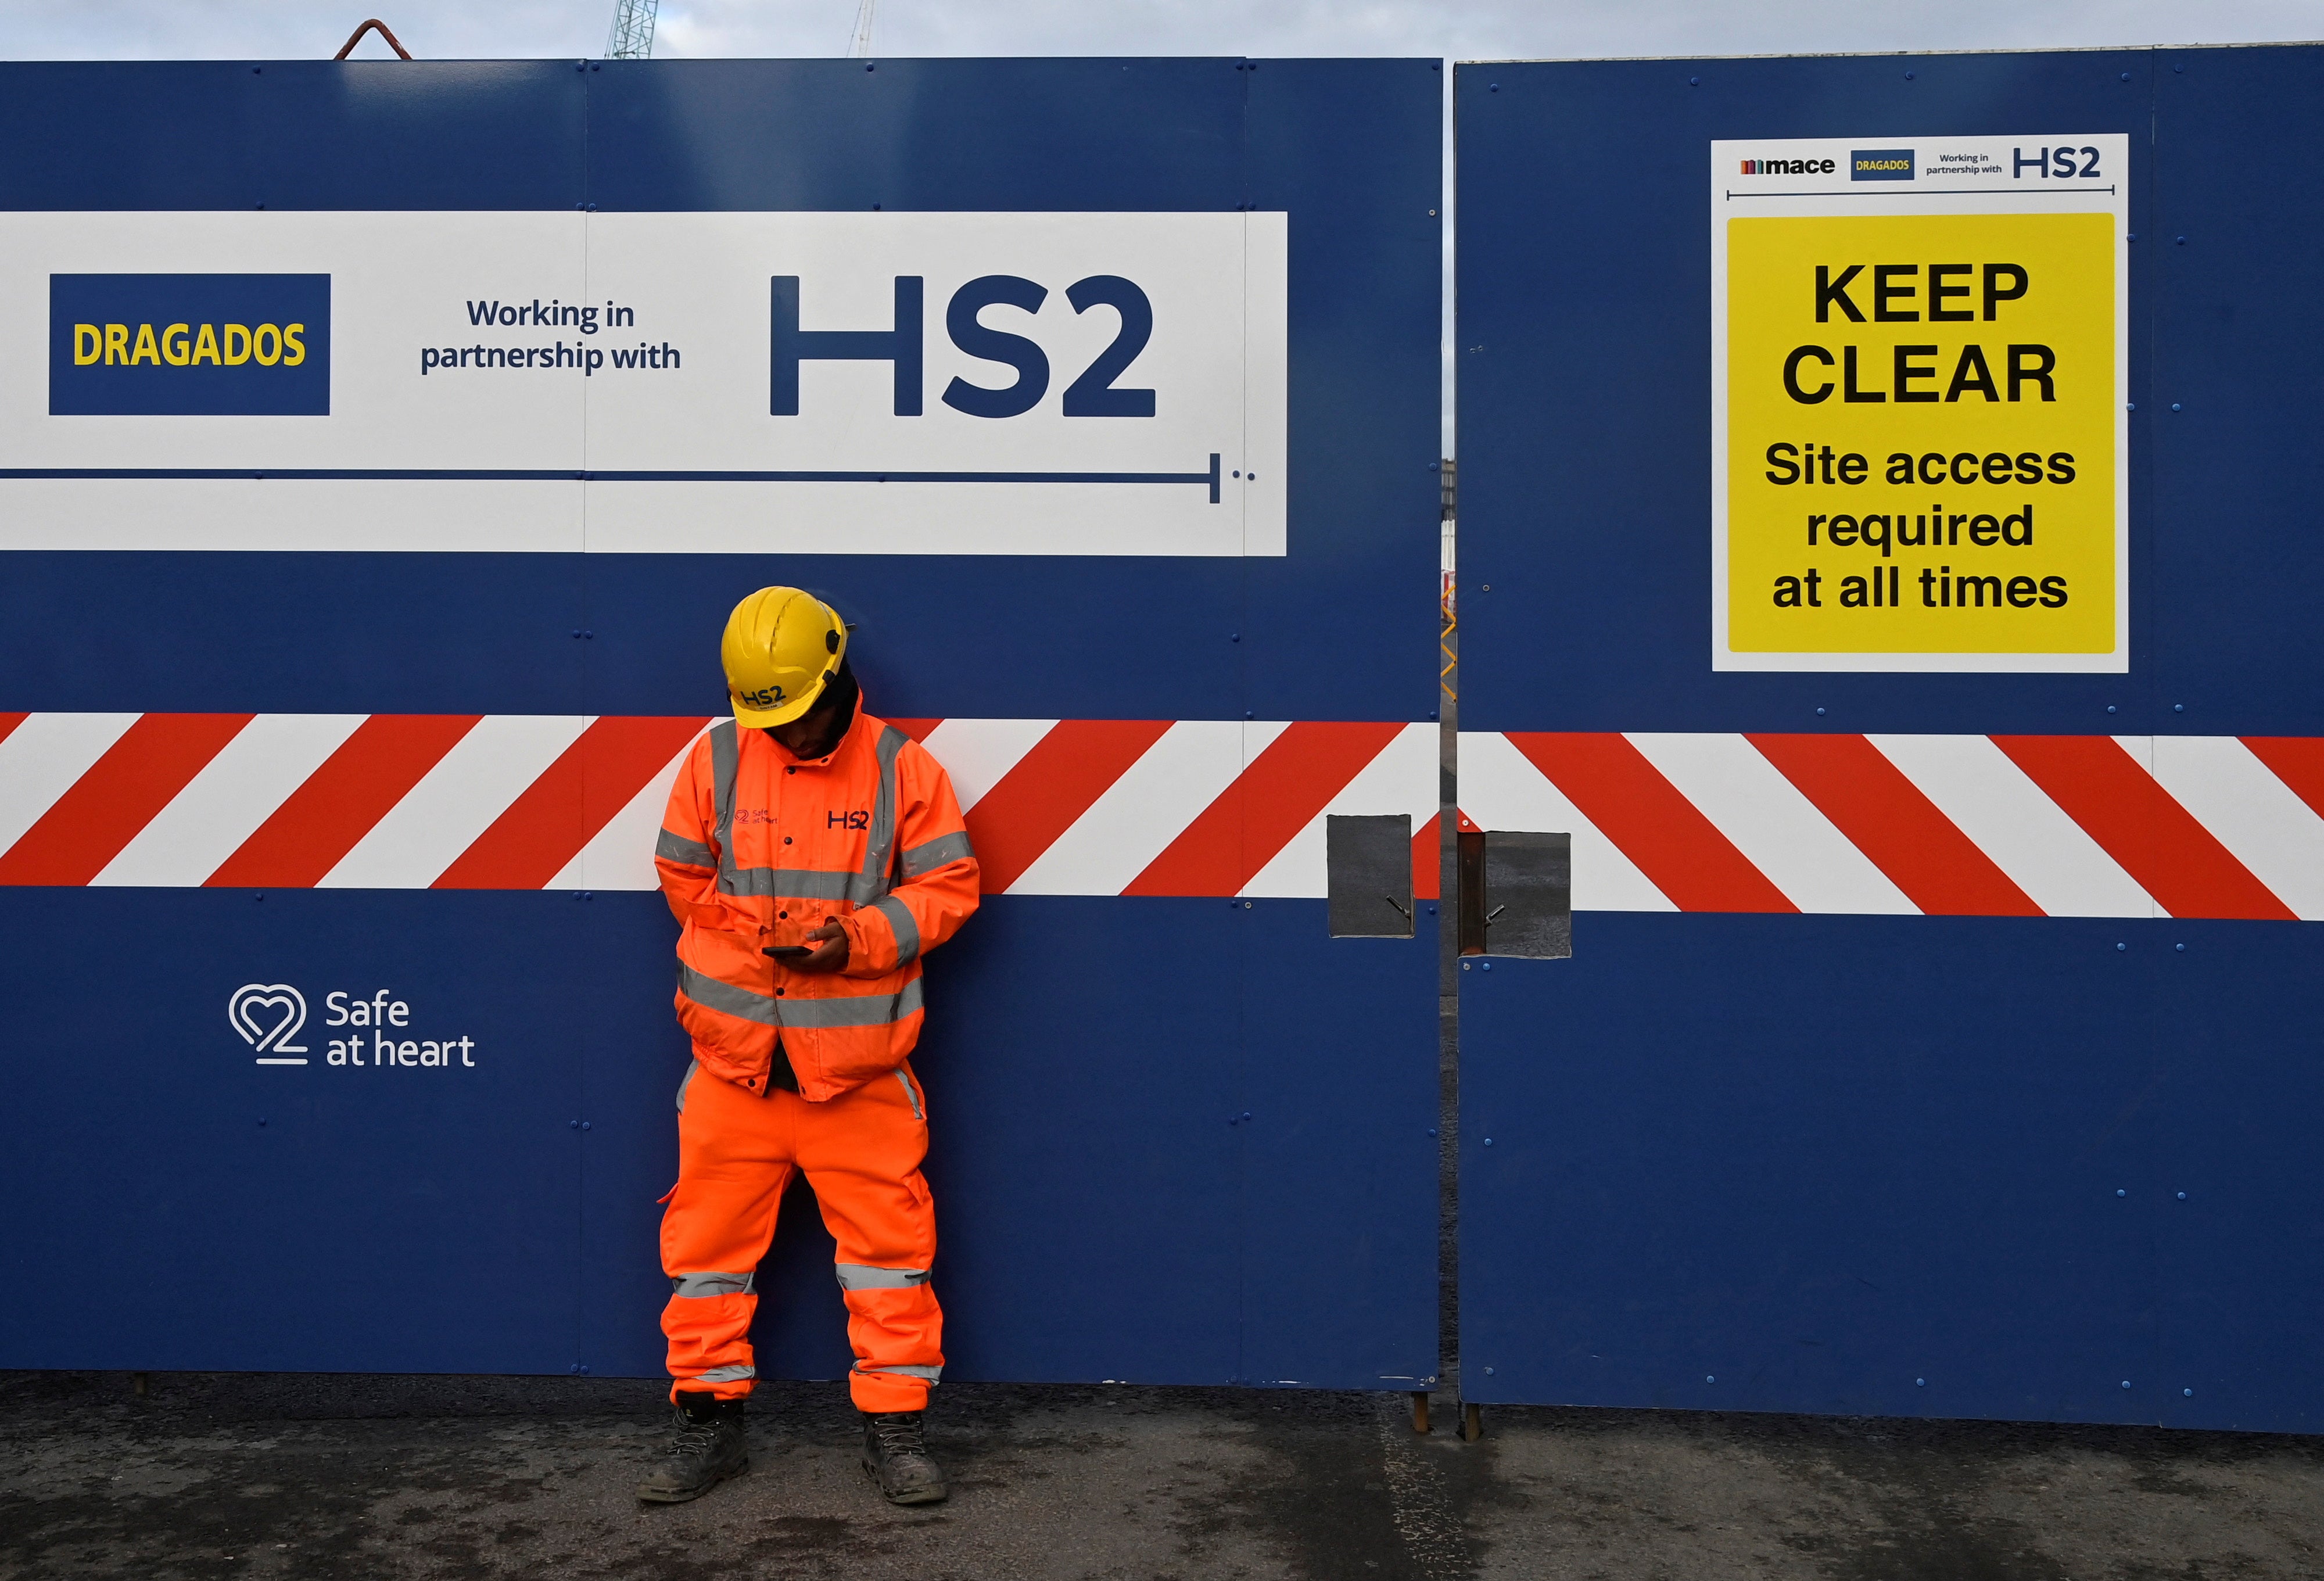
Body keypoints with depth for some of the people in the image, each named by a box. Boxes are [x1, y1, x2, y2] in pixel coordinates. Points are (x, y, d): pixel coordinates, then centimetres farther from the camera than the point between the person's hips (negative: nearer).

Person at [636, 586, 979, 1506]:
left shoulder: (901, 769, -3)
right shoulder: (717, 760, 2)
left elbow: (947, 888, -3)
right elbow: (682, 876, 10)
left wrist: (857, 940, -15)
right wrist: (751, 937, 0)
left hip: (860, 1067, -1)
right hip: (733, 1056, 2)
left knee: (888, 1247, 4)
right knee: (709, 1243, 8)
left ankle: (896, 1429, 18)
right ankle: (710, 1424, 23)